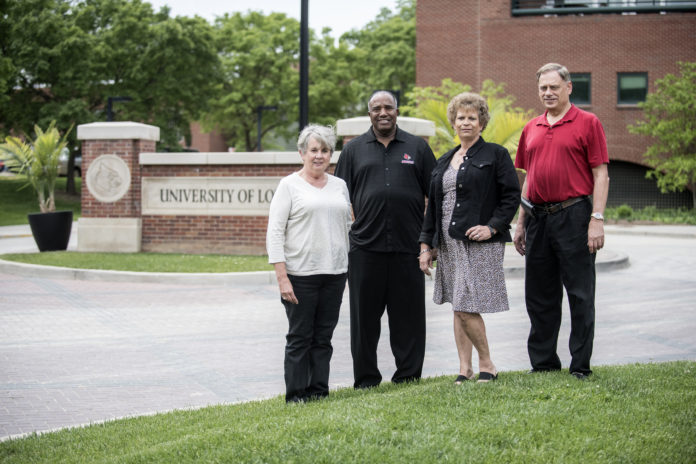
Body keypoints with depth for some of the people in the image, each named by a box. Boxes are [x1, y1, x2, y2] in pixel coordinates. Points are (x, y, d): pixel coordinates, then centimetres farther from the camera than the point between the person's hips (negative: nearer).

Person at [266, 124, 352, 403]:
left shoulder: (339, 186, 13)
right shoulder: (289, 185, -2)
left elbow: (347, 227, 18)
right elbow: (274, 233, -7)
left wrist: (348, 270, 12)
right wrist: (282, 277, -14)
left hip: (334, 273, 4)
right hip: (300, 274, -4)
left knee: (323, 336, 8)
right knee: (300, 337, 1)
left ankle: (319, 391, 15)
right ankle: (296, 395, 8)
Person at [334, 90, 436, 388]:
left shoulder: (417, 147, 11)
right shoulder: (354, 150, 11)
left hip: (408, 248, 0)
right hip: (365, 248, 0)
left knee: (408, 316, 3)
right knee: (365, 317, 4)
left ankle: (408, 377, 13)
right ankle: (366, 381, 12)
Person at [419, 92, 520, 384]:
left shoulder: (495, 155, 1)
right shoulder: (444, 162, 18)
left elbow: (511, 196, -4)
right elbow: (433, 205, 19)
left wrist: (492, 227, -16)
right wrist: (426, 245, 13)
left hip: (480, 243, -6)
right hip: (448, 244, 7)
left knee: (467, 308, -12)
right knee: (458, 308, 8)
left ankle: (487, 365, 4)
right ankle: (465, 368, 14)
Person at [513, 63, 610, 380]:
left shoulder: (587, 123, -1)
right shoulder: (531, 129, 15)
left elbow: (601, 175, -6)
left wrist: (597, 219, -14)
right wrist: (521, 223, 16)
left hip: (573, 215, -6)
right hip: (538, 218, 6)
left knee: (580, 294, -1)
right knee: (539, 296, 10)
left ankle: (581, 366, 6)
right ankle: (543, 364, 20)